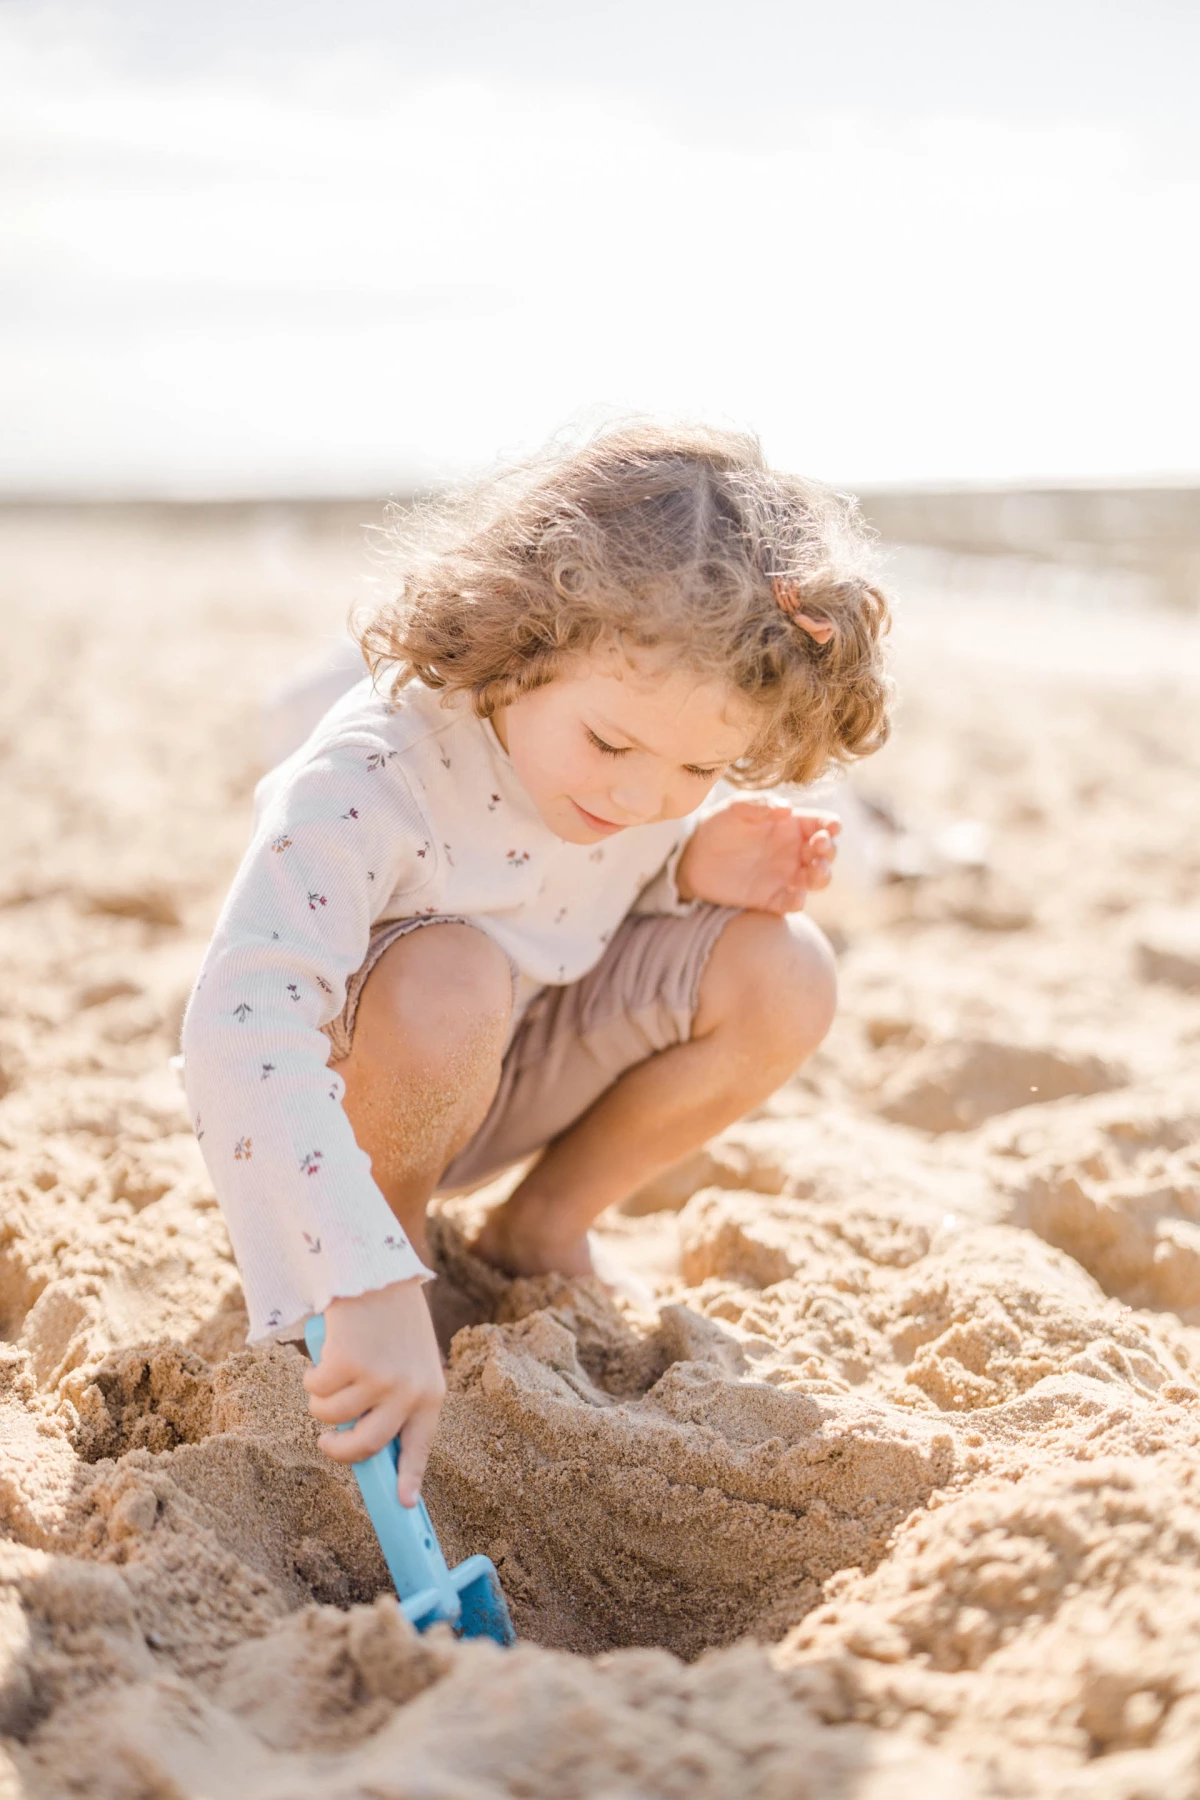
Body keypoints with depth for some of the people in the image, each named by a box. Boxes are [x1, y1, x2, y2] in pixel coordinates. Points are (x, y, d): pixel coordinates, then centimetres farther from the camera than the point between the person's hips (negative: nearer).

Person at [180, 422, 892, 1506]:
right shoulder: (375, 779, -36)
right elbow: (243, 1024, -45)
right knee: (451, 980, -39)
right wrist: (368, 1285, -51)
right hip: (348, 1088, -5)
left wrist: (693, 871, -20)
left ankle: (543, 1226, 4)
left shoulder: (666, 740, -15)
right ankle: (404, 1240, -6)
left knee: (782, 972, -16)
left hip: (521, 1073, 5)